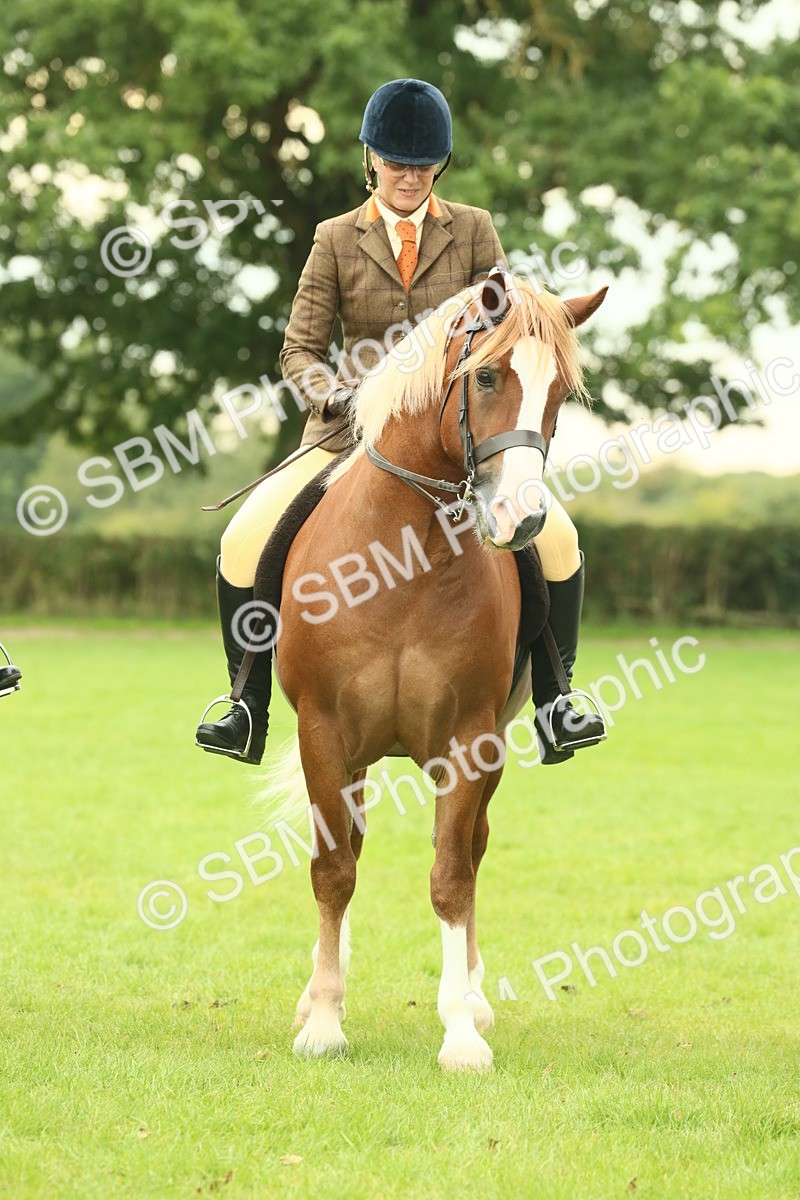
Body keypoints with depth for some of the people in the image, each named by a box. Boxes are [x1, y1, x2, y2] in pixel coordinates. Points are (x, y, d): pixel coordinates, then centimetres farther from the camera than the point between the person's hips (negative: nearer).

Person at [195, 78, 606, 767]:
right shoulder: (337, 240, 3)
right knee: (244, 543, -18)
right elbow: (300, 352, 2)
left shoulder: (474, 231, 4)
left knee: (557, 539, -21)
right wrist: (337, 396, -19)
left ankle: (552, 703, -7)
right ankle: (250, 712, -4)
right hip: (352, 430, 0)